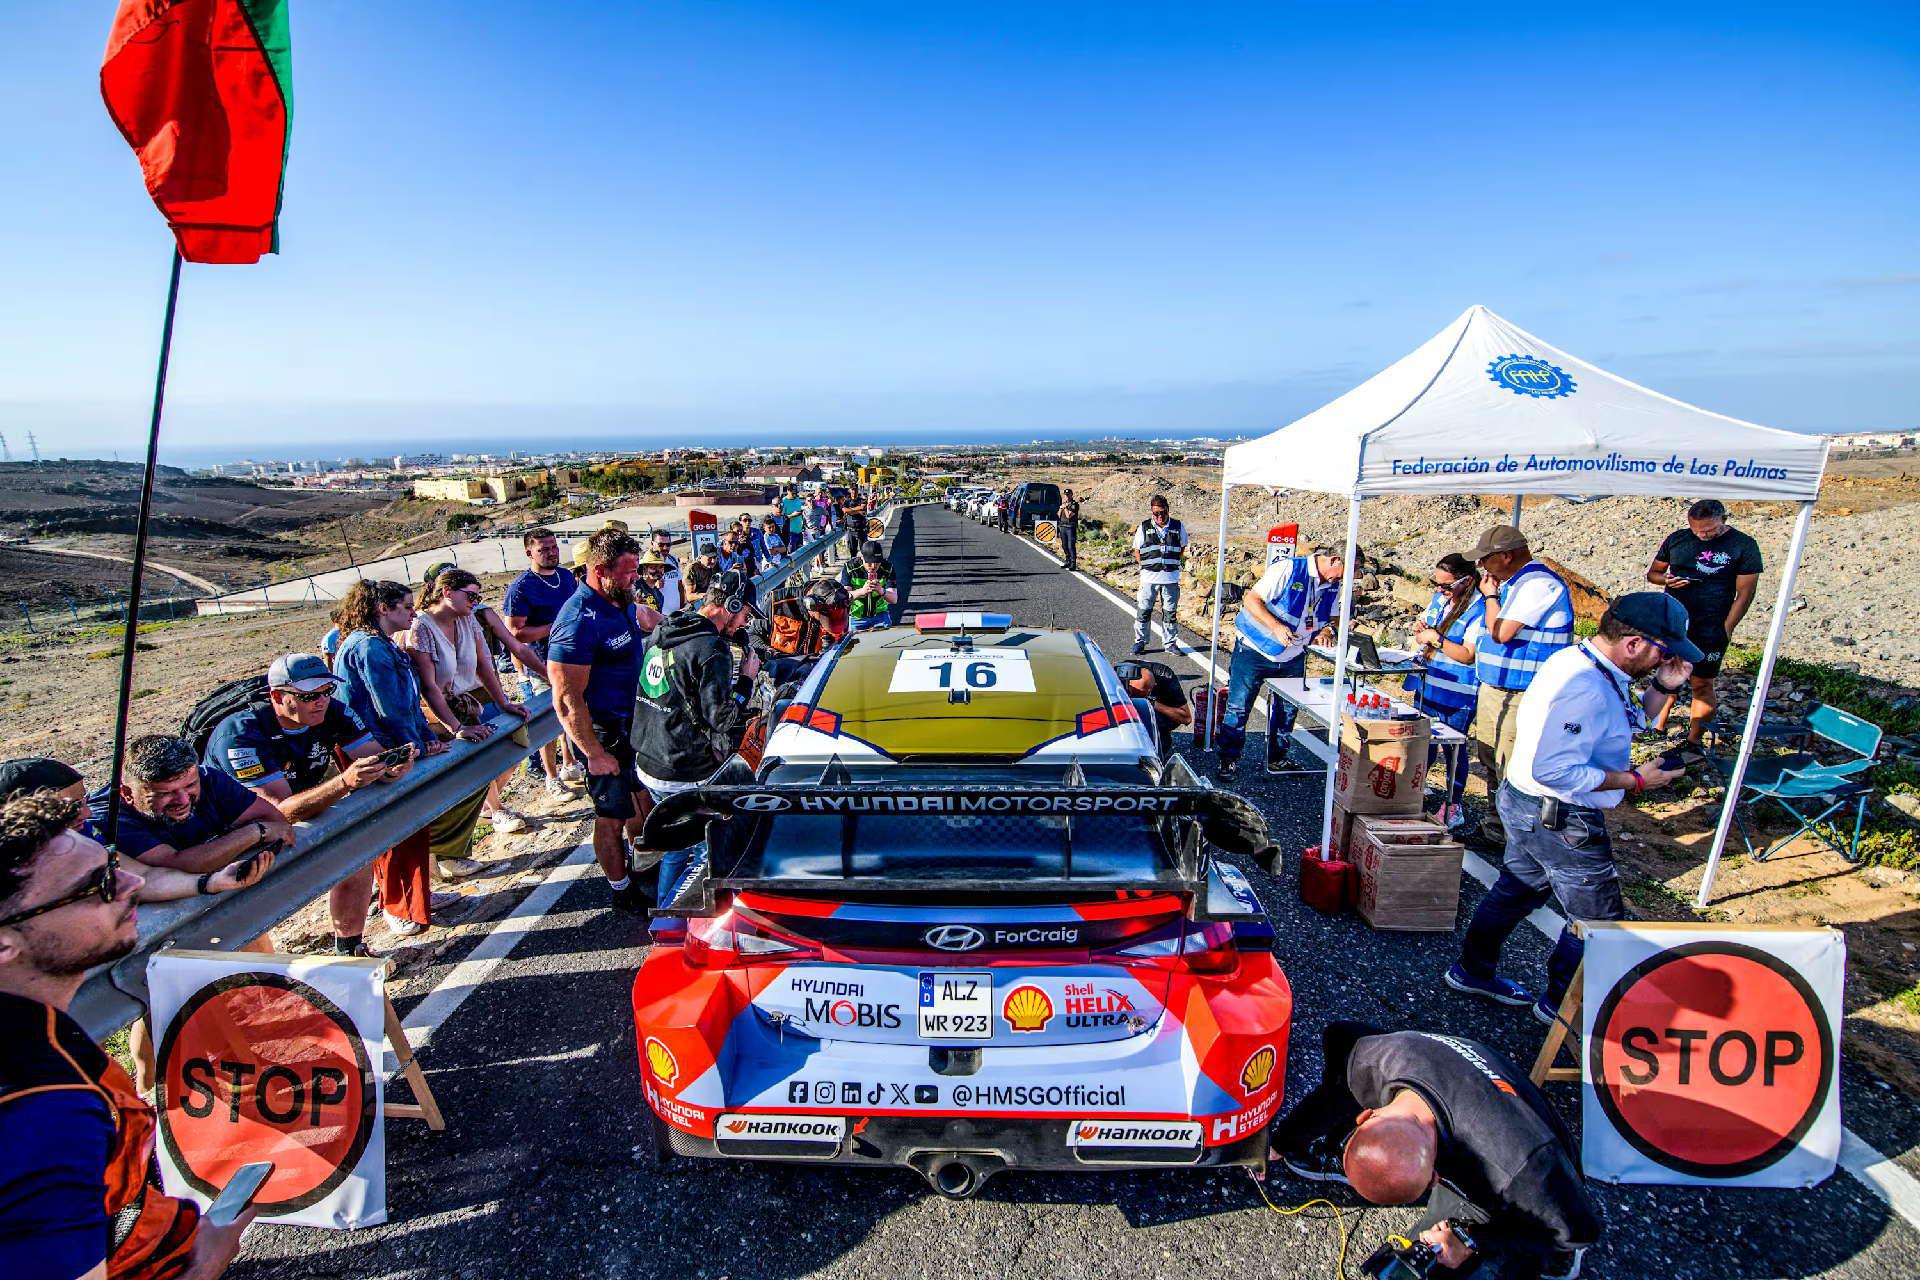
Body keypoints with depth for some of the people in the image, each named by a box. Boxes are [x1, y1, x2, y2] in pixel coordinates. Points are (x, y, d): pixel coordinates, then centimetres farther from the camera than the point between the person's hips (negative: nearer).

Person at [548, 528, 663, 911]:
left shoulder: (620, 600, -1)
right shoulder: (579, 621, -29)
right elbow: (566, 699, -29)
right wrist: (595, 754, -26)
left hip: (634, 722, 10)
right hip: (604, 735, -10)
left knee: (641, 796, 25)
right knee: (612, 814, 8)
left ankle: (643, 863, 48)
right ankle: (622, 890, 26)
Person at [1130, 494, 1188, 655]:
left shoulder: (1178, 527, 3)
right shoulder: (1144, 527, 0)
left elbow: (1182, 548, 17)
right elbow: (1137, 551, 9)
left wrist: (1173, 563, 6)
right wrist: (1146, 565, -2)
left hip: (1171, 577, 1)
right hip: (1149, 576, -1)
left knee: (1170, 611, 8)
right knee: (1144, 610, 3)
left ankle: (1170, 642, 20)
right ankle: (1139, 641, 16)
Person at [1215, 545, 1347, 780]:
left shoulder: (1334, 586, 0)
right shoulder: (1288, 569, -20)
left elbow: (1330, 618, 14)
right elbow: (1251, 600, -21)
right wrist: (1275, 626, -33)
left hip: (1293, 658, 6)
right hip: (1254, 652, -6)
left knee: (1288, 708, 12)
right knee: (1238, 706, -4)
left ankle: (1278, 758, 30)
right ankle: (1228, 760, 9)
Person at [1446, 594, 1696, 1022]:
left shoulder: (1594, 668, 4)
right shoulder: (1584, 689, -29)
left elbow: (1628, 723, 19)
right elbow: (1554, 770, -32)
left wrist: (1663, 688, 4)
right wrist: (1635, 781, -23)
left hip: (1530, 809, 10)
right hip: (1559, 820, -10)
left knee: (1518, 889, 24)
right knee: (1598, 919, 8)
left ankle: (1473, 970, 40)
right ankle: (1561, 1004, 26)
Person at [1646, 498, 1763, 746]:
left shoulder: (1744, 546, -4)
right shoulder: (1676, 539, 5)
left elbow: (1745, 594, -4)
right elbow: (1652, 573, 15)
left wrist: (1725, 630, -9)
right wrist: (1667, 580, -9)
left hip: (1709, 631, -3)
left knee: (1702, 684, 1)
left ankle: (1694, 739, 11)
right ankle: (1660, 724, 25)